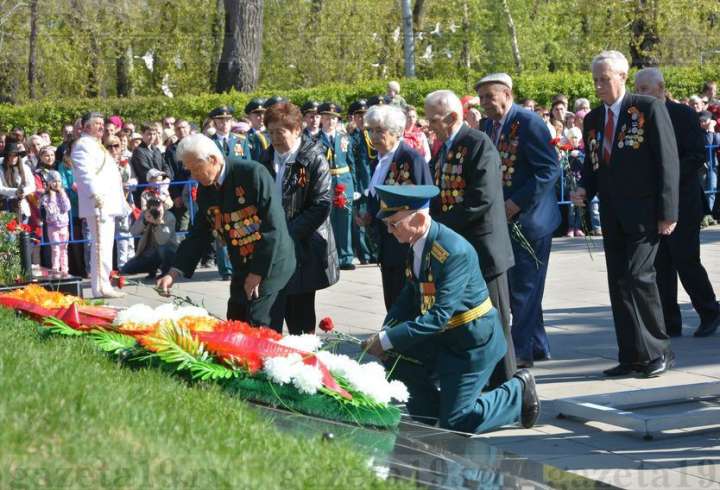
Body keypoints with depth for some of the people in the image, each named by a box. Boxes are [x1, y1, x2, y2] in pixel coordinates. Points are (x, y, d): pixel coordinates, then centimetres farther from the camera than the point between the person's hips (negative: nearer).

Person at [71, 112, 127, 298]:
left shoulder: (96, 146, 24)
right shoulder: (83, 145, -8)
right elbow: (86, 174, -19)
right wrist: (96, 196, -27)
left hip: (108, 204, 11)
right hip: (98, 204, -11)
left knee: (105, 246, 11)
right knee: (101, 246, -13)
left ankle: (104, 285, 15)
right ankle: (101, 287, -16)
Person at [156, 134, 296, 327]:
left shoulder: (253, 173, -18)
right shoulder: (205, 190, 4)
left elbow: (273, 226, -19)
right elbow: (198, 235, 10)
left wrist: (258, 273, -16)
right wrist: (173, 273, -1)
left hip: (269, 263, -7)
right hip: (241, 267, 7)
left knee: (254, 325, -13)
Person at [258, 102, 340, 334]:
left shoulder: (314, 160, -9)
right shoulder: (267, 159, 10)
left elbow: (321, 206, -14)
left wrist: (288, 233, -17)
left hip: (303, 252, -5)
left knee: (300, 323, 4)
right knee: (271, 317, 1)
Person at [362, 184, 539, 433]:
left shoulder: (455, 252, -30)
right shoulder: (417, 244, -2)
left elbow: (439, 316, -32)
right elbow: (410, 295, 8)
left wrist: (388, 340, -31)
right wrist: (384, 334, -8)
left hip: (473, 341, -8)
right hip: (441, 338, 9)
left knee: (454, 424, -6)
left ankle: (518, 391, 15)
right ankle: (429, 413, 17)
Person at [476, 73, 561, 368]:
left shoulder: (528, 123, -14)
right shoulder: (490, 125, 11)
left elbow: (550, 169, -19)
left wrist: (516, 203, -21)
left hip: (529, 219, -8)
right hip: (503, 221, 8)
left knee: (524, 288, -3)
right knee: (513, 287, 12)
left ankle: (522, 351, 4)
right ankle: (537, 346, 22)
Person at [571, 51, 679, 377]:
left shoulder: (649, 109, -6)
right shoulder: (593, 119, 12)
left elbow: (668, 162, -8)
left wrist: (667, 212, -12)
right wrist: (585, 191, -2)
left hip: (644, 212, -6)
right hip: (612, 214, 6)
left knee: (638, 276, -15)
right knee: (618, 284, 5)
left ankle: (657, 352, -2)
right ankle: (632, 358, 11)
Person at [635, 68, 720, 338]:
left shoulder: (684, 115, -5)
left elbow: (697, 156, -11)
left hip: (681, 201, -5)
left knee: (686, 260, -5)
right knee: (661, 265, 4)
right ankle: (669, 323, 9)